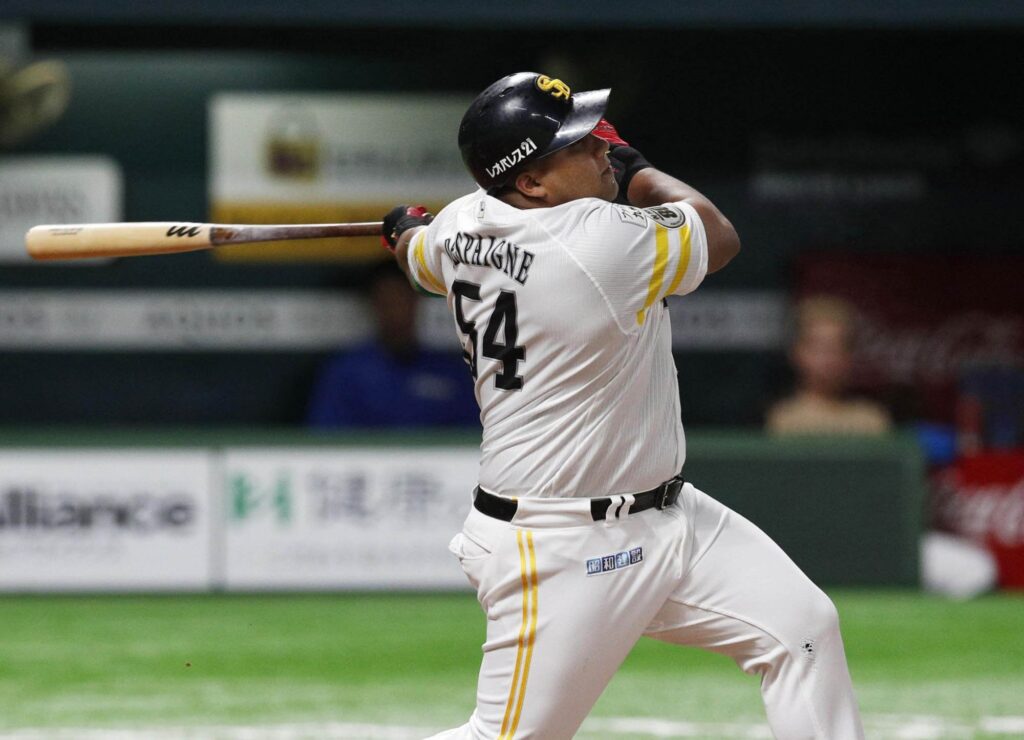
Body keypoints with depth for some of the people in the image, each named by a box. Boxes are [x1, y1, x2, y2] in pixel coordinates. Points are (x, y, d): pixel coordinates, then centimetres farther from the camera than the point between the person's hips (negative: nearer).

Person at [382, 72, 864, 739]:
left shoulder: (463, 226, 0)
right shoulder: (604, 241, -25)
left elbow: (419, 254, 26)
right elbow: (719, 237, -6)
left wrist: (409, 229, 49)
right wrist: (636, 169, 9)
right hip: (560, 551, -10)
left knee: (802, 629, 5)